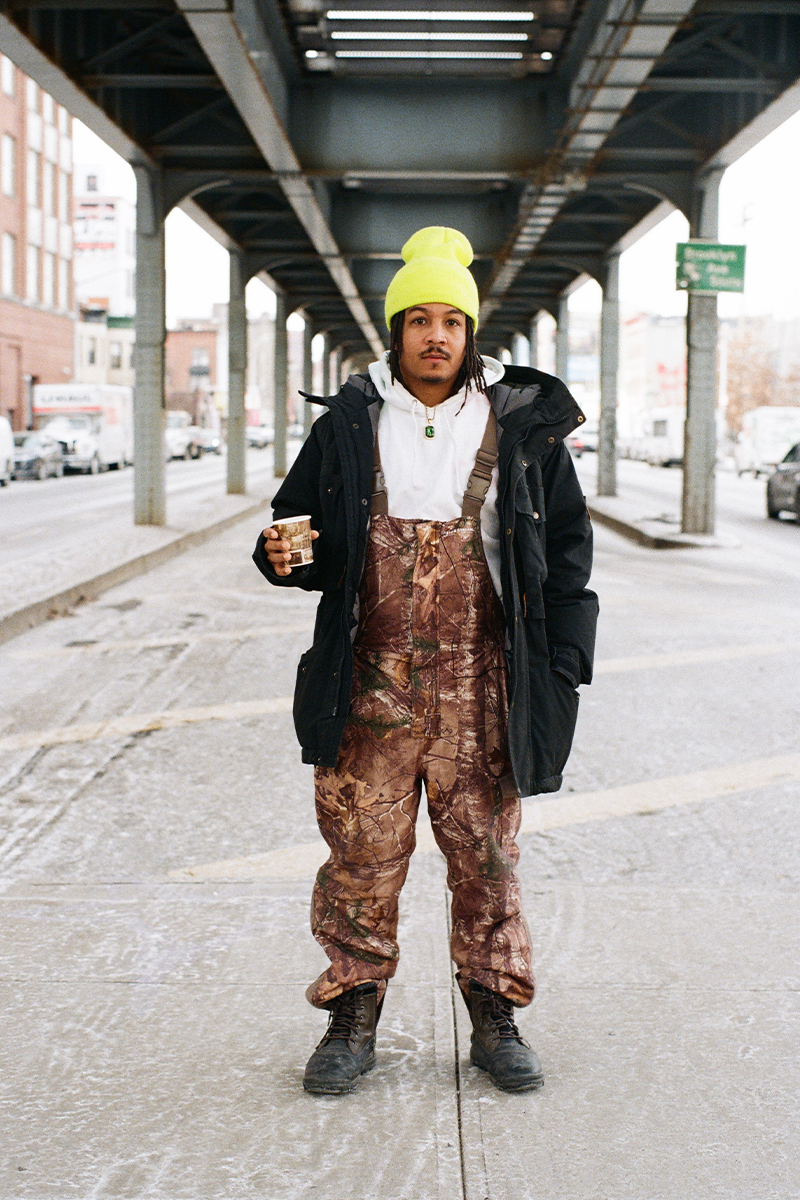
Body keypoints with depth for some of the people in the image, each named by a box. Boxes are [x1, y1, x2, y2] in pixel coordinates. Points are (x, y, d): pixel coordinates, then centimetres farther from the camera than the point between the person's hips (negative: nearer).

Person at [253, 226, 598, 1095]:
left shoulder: (521, 427, 5)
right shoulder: (348, 426, 6)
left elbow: (567, 546, 9)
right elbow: (301, 529, 14)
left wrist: (560, 661, 2)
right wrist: (283, 557, -10)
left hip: (481, 686, 0)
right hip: (371, 684, 0)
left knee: (485, 852, 7)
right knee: (362, 853, 4)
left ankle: (495, 1018, 20)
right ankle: (353, 1017, 18)